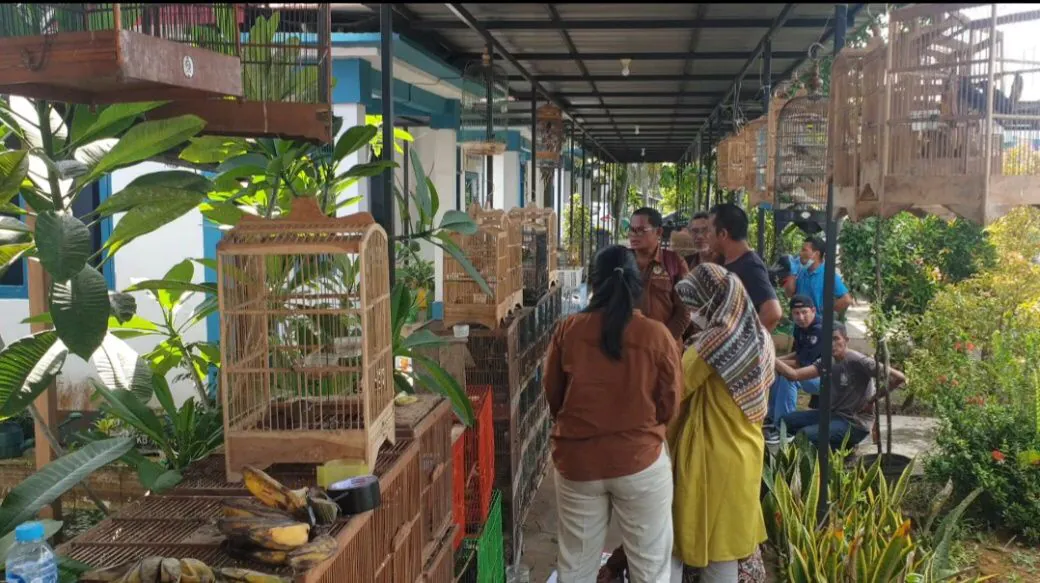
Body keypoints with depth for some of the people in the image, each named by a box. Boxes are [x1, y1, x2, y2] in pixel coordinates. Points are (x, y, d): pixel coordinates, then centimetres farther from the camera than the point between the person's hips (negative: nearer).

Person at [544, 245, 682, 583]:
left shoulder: (567, 331, -7)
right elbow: (670, 405, -1)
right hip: (640, 460, -1)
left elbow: (552, 396, 5)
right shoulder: (657, 335, -11)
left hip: (577, 460, 2)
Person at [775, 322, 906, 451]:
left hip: (855, 423, -8)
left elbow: (899, 377, -22)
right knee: (787, 421, 3)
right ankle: (837, 444, 9)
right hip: (833, 414, 8)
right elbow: (794, 375, -6)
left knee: (804, 435, -25)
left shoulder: (857, 361, -18)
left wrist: (872, 400, -13)